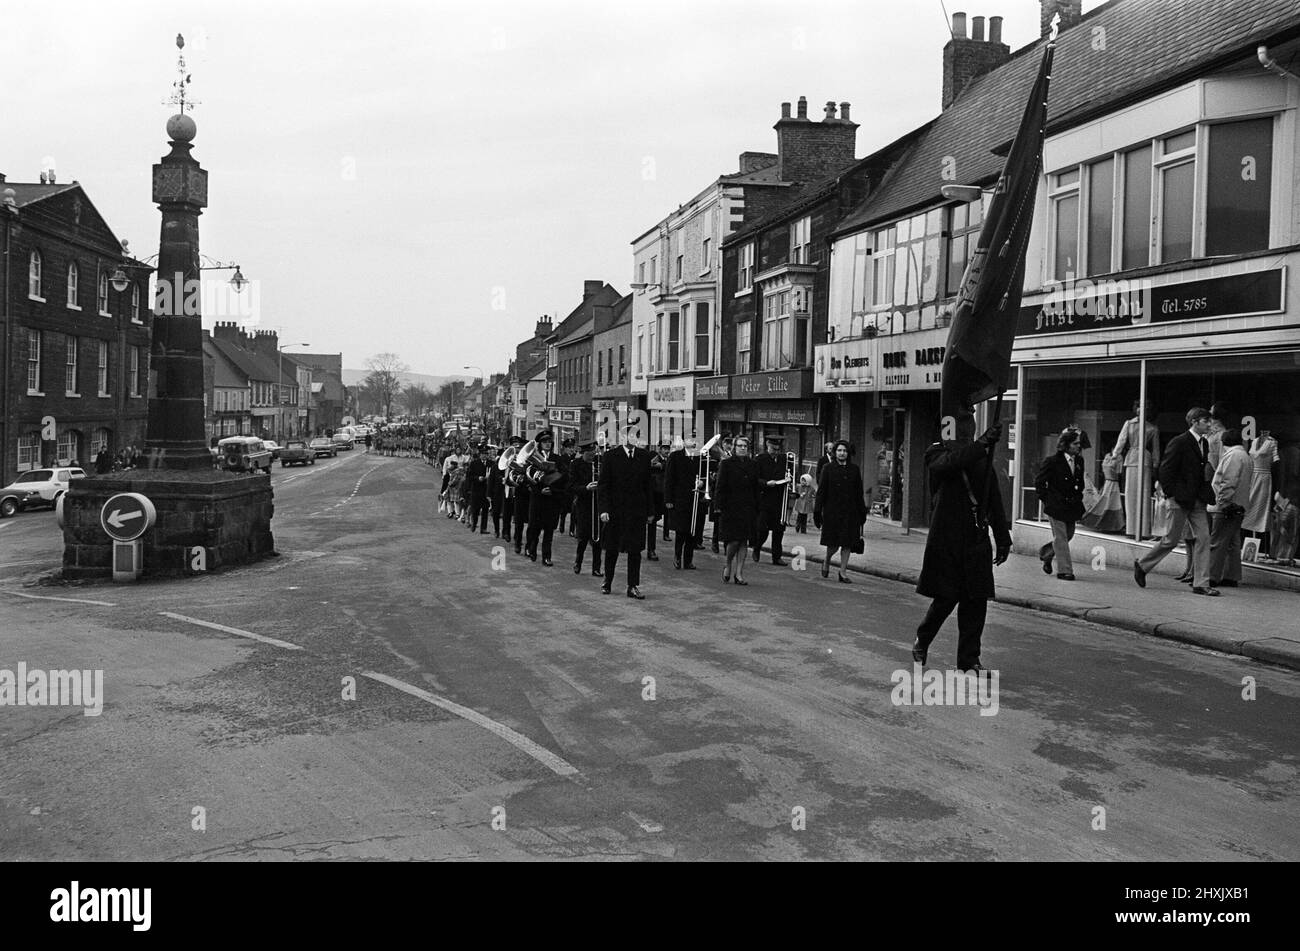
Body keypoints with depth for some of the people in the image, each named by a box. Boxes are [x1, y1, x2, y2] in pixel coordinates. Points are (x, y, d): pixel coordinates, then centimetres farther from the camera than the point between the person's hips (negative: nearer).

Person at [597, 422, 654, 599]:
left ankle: (633, 587, 6)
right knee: (611, 549, 8)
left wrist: (650, 511, 6)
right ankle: (607, 582, 24)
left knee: (635, 550, 1)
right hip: (615, 510, -2)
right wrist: (603, 509, -12)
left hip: (637, 511, 2)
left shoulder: (644, 456, 6)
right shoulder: (611, 456, -3)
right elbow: (603, 485, -3)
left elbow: (648, 485, 8)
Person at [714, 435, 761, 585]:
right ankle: (728, 567, 16)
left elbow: (756, 488, 13)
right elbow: (721, 487, -2)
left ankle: (739, 573, 9)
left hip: (748, 509, 4)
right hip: (731, 508, -4)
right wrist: (720, 506, -8)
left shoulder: (753, 465, 11)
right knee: (734, 540, -9)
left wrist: (757, 508, 8)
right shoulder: (726, 464, 0)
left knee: (744, 541, 3)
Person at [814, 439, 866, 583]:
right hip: (832, 511, -2)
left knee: (847, 543, 2)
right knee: (833, 544, -1)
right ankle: (827, 562, 28)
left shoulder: (854, 469, 6)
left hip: (850, 512, 2)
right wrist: (817, 511, -5)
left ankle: (843, 571, 12)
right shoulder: (828, 469, 0)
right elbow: (821, 491, -1)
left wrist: (862, 512, 7)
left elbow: (859, 492, 9)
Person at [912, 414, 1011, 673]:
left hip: (976, 540, 4)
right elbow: (949, 464, -26)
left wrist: (1003, 539, 12)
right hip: (946, 541, -4)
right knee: (945, 598, -3)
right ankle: (921, 643, 23)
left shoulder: (982, 457, 12)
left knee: (976, 601, 3)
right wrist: (982, 443, -34)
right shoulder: (937, 453, 0)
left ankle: (969, 659, 15)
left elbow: (995, 502, 15)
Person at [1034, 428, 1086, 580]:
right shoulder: (1053, 461, -10)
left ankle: (1045, 553, 36)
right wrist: (1046, 499, -8)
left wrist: (1078, 498, 11)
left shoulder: (1079, 462, 8)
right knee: (1060, 538, -4)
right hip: (1056, 506, -6)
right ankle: (1064, 570, 0)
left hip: (1072, 507, 6)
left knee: (1068, 536, 12)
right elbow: (1039, 482, -5)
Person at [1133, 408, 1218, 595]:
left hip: (1198, 500, 7)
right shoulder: (1179, 443, -11)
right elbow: (1165, 471, -13)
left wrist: (1207, 494, 9)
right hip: (1181, 500, -7)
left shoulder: (1204, 443, 12)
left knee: (1204, 539, 0)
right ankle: (1142, 565, 20)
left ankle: (1201, 583, 3)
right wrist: (1172, 494, -14)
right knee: (1172, 540, 0)